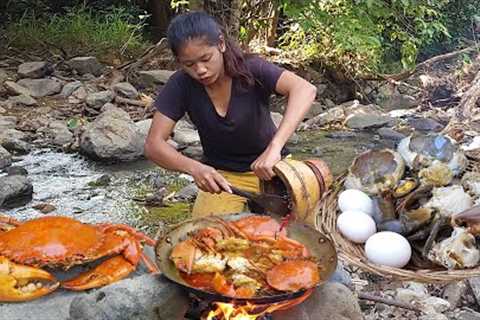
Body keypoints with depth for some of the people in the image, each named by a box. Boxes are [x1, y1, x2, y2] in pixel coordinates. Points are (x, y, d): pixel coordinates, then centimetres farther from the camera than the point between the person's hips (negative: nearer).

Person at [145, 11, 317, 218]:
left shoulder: (251, 69, -19)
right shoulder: (181, 85, -14)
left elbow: (305, 89, -34)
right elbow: (153, 145, -14)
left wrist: (274, 147, -47)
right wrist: (195, 168, -33)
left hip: (270, 167, -1)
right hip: (220, 175, 1)